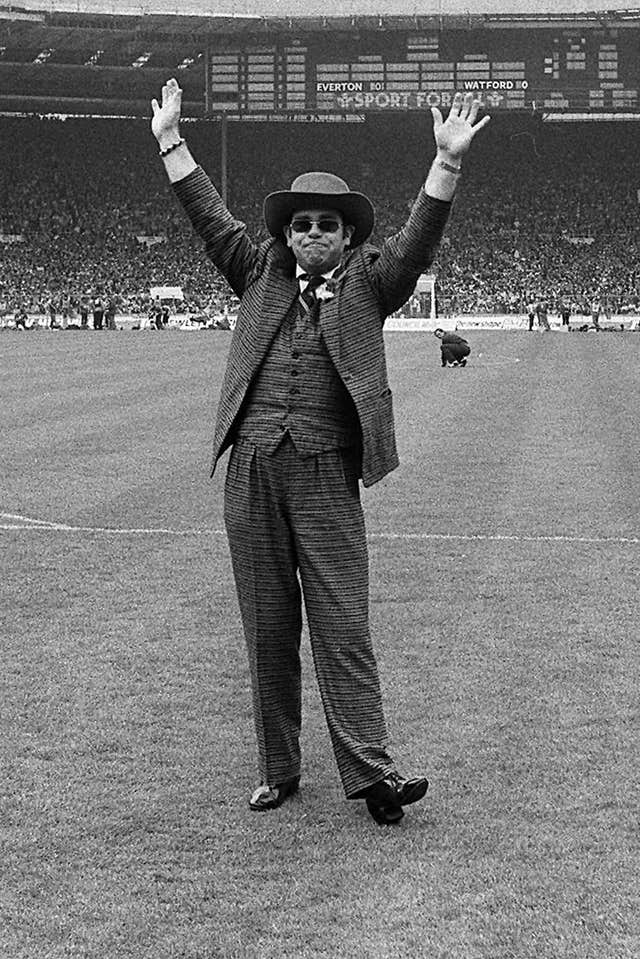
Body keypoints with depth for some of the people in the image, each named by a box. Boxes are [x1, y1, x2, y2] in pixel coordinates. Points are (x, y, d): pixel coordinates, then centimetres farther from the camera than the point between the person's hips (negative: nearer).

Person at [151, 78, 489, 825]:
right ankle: (277, 772, 18)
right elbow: (210, 218, 14)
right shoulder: (262, 276, 14)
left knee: (342, 628, -4)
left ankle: (369, 772, -2)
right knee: (267, 631, 8)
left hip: (326, 475, -3)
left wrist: (448, 160, -14)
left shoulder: (366, 285, 8)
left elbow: (419, 238, -3)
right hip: (251, 472, 3)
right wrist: (170, 141, 10)